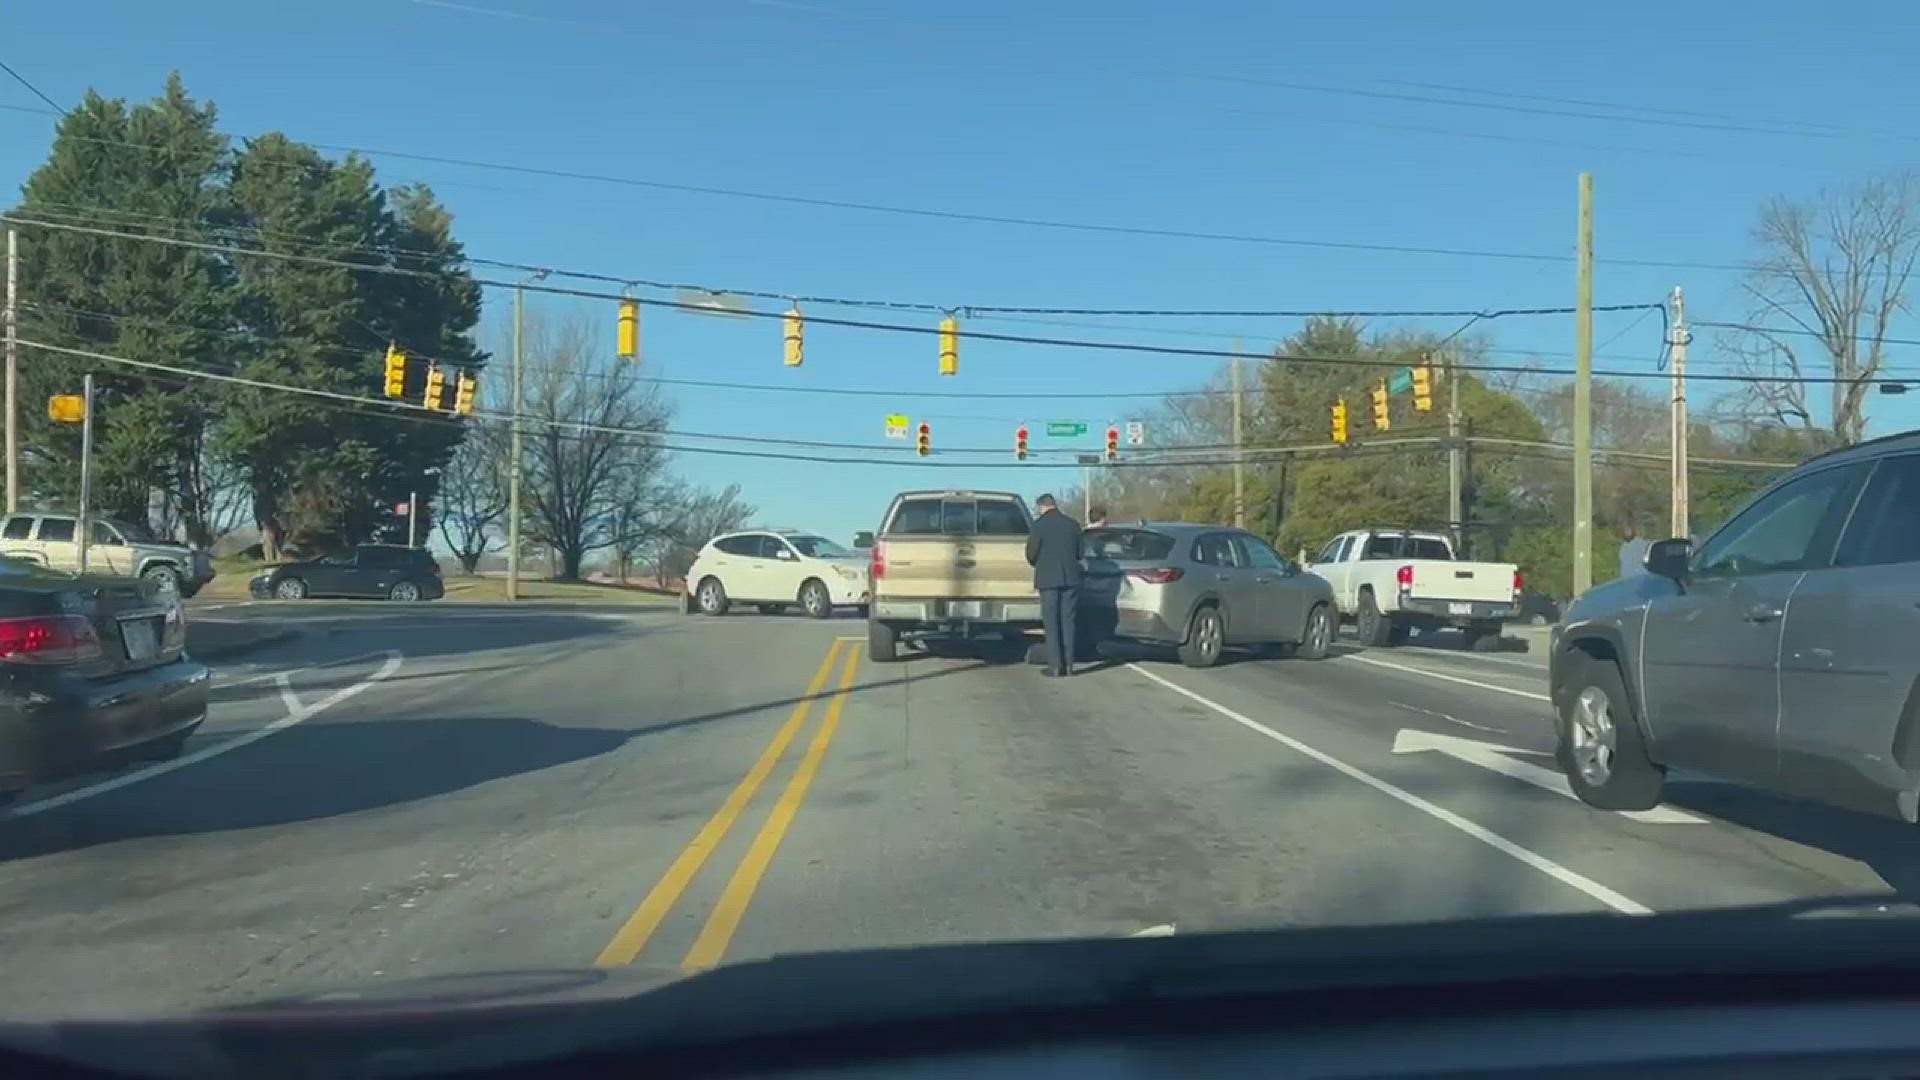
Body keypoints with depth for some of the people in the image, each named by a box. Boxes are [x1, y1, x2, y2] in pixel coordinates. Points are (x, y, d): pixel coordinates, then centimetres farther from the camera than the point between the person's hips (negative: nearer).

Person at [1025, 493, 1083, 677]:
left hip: (1048, 579, -4)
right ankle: (1068, 664, 9)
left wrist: (1037, 564, 16)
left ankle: (1055, 666, -2)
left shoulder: (1039, 524, -8)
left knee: (1051, 623, 1)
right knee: (1067, 622, 9)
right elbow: (1079, 553, 11)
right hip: (1070, 578, 4)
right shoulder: (1072, 524, 5)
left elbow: (1031, 553, -6)